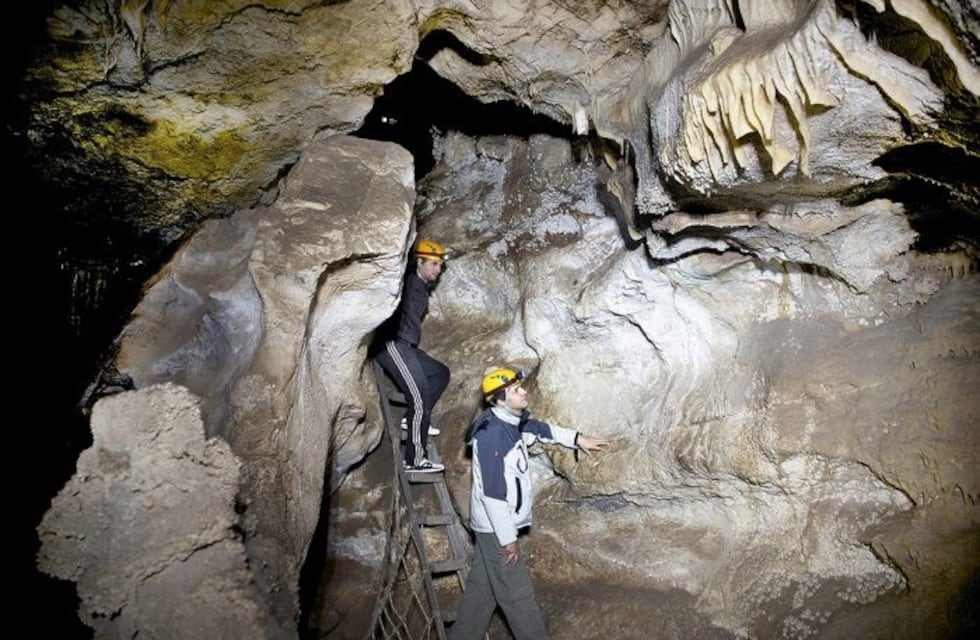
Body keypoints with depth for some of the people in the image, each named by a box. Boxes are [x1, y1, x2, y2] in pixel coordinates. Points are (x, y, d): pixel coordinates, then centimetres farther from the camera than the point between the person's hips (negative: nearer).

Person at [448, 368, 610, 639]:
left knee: (482, 586, 19)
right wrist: (508, 537, -20)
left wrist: (578, 438, 19)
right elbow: (492, 492, -25)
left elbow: (543, 429, 26)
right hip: (496, 526, -9)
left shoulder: (514, 423, 4)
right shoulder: (491, 434, -25)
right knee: (517, 594, 2)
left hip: (497, 524, 9)